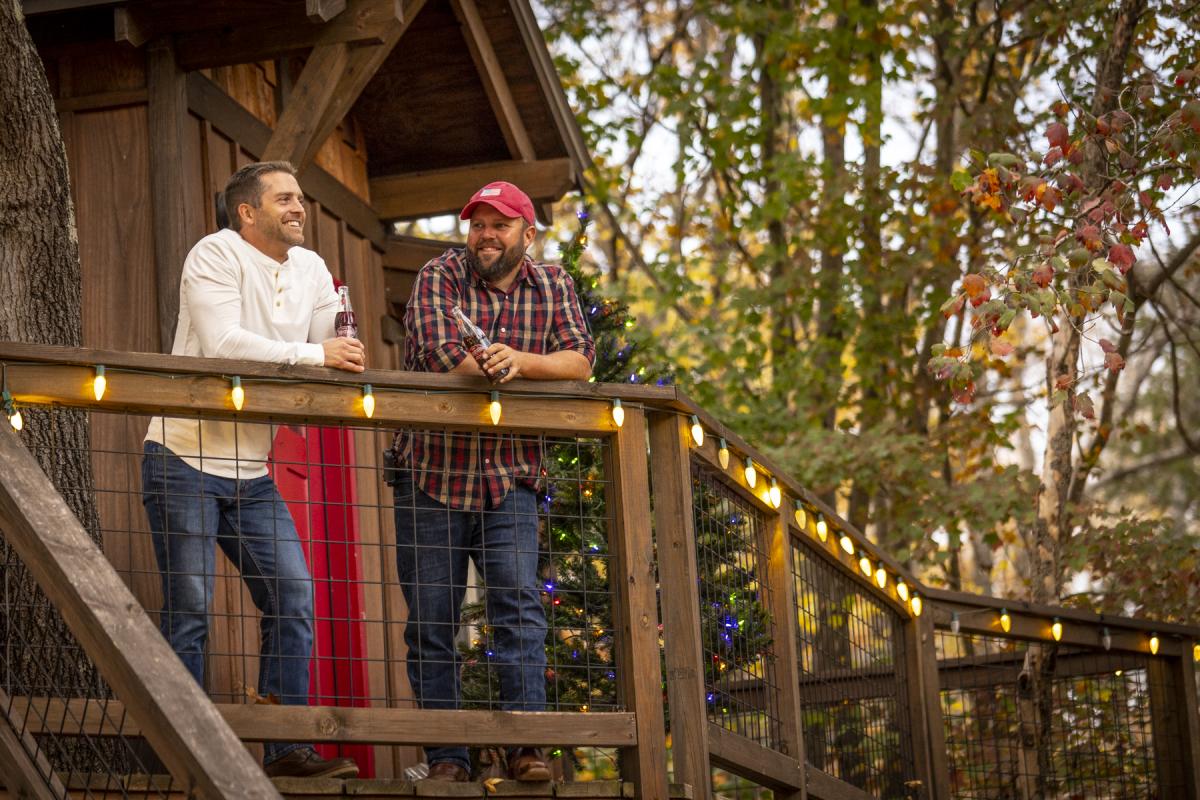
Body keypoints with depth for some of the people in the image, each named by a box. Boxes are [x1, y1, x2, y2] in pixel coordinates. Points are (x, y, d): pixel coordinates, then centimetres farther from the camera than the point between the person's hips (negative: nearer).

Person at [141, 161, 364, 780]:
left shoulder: (311, 269, 12)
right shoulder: (215, 255, -10)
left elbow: (336, 357, 9)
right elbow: (222, 344, -23)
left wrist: (346, 361, -14)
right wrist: (313, 355, -21)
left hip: (252, 471, 7)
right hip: (185, 457, -7)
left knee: (294, 598, -1)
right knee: (189, 608, -5)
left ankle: (288, 750, 3)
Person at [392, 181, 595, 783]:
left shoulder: (552, 286, 7)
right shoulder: (440, 277, -2)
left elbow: (579, 360, -6)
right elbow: (440, 354, -17)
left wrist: (519, 360, -22)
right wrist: (509, 367, -16)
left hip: (509, 480, 1)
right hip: (432, 472, -1)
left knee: (519, 605, -12)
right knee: (432, 619, 1)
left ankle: (524, 744, -12)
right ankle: (446, 756, 7)